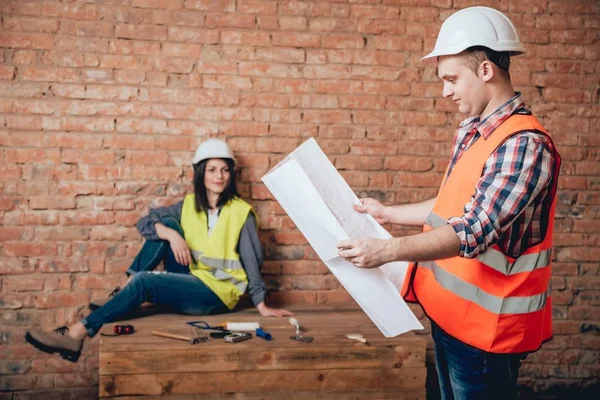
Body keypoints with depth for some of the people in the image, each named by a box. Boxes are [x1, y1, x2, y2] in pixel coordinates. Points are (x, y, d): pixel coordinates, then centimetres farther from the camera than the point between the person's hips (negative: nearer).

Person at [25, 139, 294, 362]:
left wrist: (261, 306, -11)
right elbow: (144, 222, 1)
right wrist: (172, 235, -18)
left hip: (216, 294, -5)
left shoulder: (241, 212, -5)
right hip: (189, 282, 5)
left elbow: (252, 261, -6)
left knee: (145, 281, -26)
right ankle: (123, 294, -12)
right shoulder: (189, 205, 7)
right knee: (167, 222, -11)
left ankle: (76, 336, -24)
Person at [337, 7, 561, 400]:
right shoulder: (471, 132, 7)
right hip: (450, 310, 8)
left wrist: (389, 250, -36)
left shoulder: (524, 144, -22)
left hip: (487, 322, -8)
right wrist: (387, 213, 19)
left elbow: (475, 230, -29)